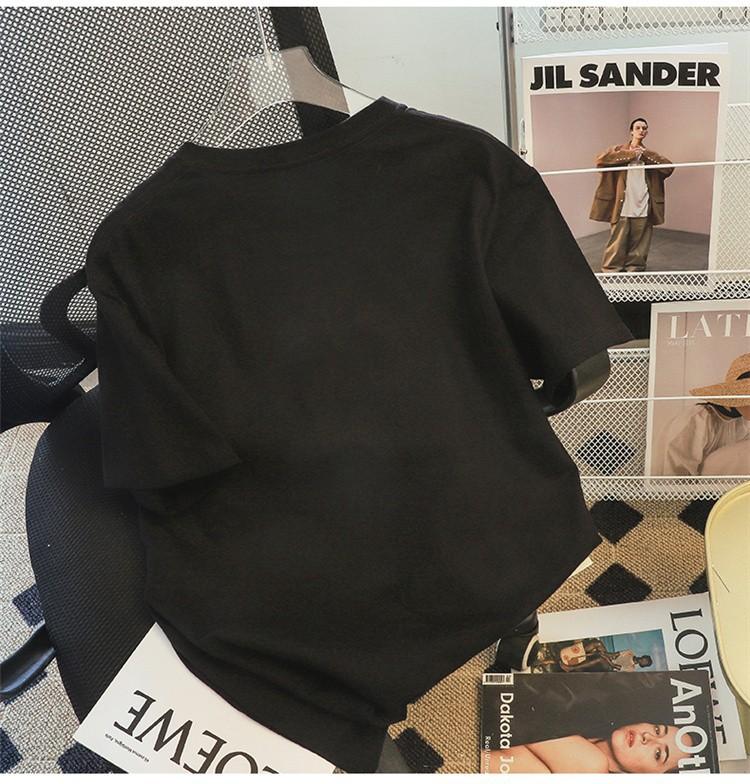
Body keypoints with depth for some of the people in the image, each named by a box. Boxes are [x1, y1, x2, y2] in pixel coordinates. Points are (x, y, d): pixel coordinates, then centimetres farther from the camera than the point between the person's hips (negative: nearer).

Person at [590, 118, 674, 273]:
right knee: (617, 241, -2)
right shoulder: (619, 150, 6)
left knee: (639, 244, 6)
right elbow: (601, 159, -13)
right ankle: (611, 271, 8)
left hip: (643, 208, 3)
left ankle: (635, 270, 18)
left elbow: (669, 167, 2)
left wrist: (645, 154, -5)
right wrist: (630, 154, -10)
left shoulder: (649, 155, 15)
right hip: (622, 207, -3)